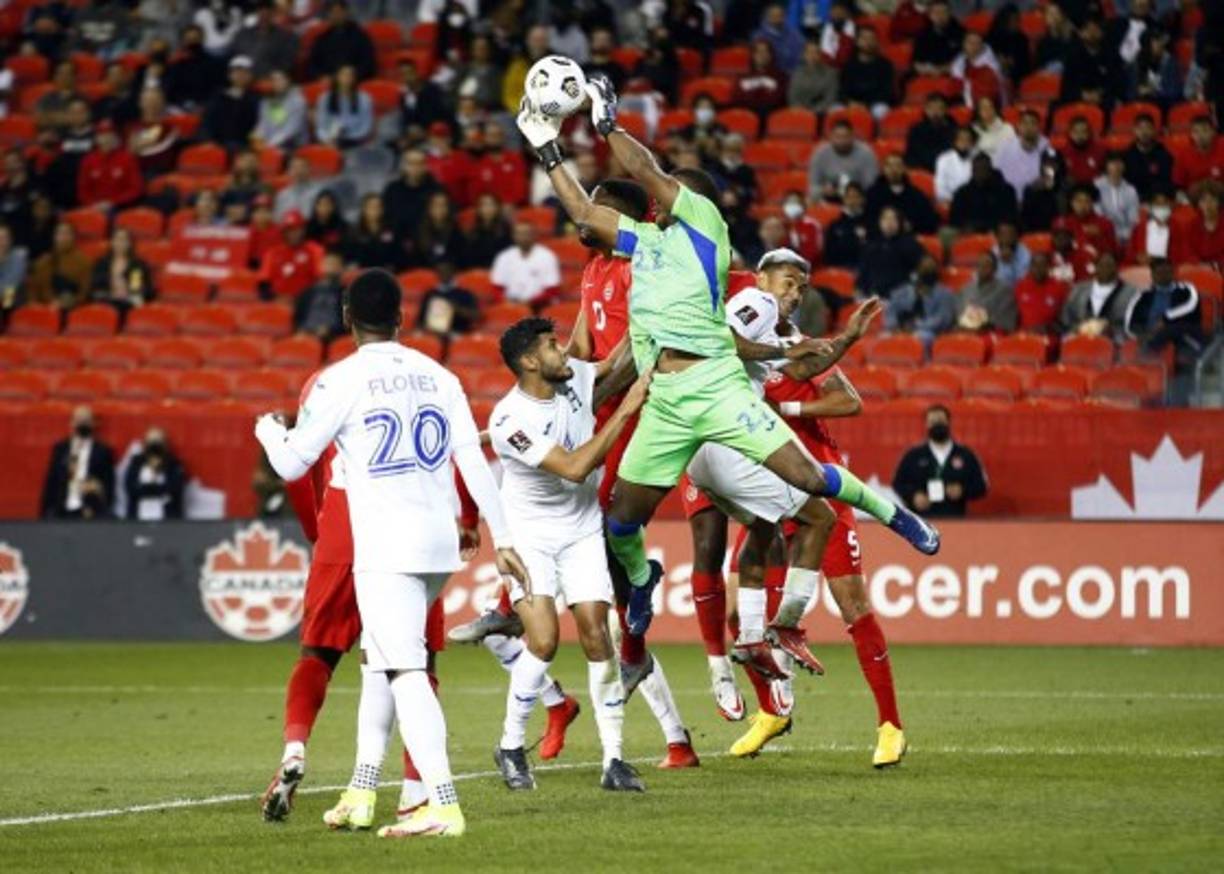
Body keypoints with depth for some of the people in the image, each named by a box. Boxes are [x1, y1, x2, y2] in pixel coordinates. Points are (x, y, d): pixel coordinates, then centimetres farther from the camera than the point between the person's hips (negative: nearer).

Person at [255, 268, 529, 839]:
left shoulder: (340, 381, -5)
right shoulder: (438, 376, 10)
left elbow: (292, 464, 1)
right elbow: (475, 462, 7)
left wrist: (266, 428, 22)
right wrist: (502, 540, 11)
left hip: (386, 548, -6)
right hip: (441, 541, 6)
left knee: (405, 673, -11)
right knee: (383, 662, 21)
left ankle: (442, 805, -21)